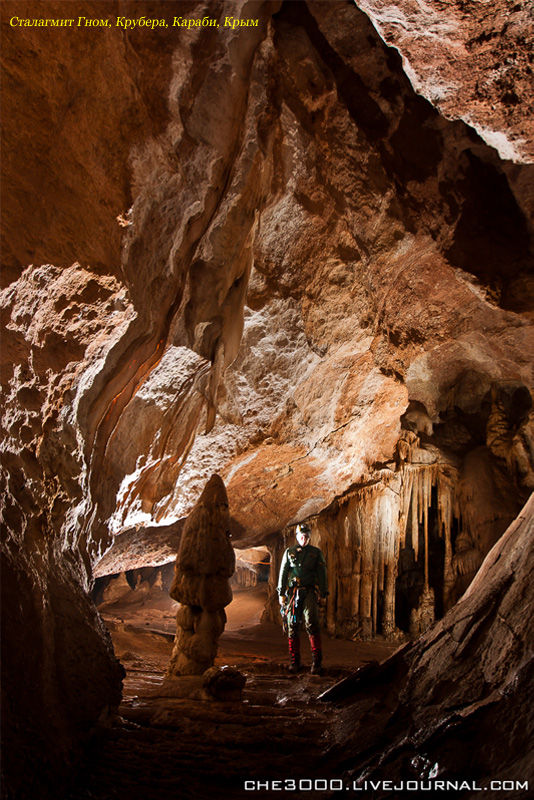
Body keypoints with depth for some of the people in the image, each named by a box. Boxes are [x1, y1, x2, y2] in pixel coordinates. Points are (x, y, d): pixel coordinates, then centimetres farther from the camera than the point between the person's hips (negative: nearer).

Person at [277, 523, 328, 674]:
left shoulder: (316, 553, 8)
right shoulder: (289, 552, 11)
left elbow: (322, 575, 8)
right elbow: (283, 573, 12)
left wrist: (323, 595, 3)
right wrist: (281, 594, 6)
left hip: (309, 593, -2)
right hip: (292, 593, 2)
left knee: (312, 624, -15)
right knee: (292, 627, 2)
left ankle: (316, 662, -9)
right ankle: (295, 661, 12)